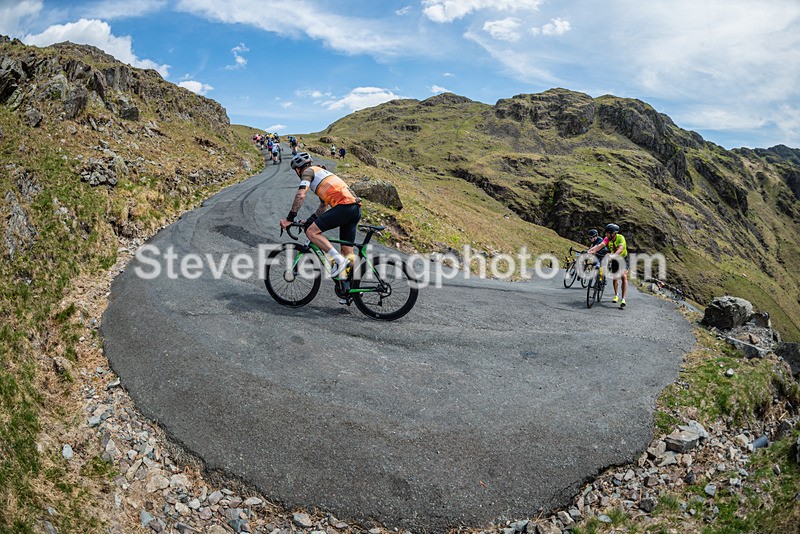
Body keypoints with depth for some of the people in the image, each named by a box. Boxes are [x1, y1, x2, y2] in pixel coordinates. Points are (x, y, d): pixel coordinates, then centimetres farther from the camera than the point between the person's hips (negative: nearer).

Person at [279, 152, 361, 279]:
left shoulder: (308, 171, 7)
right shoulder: (321, 172, 34)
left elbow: (300, 195, -9)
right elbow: (324, 206, 37)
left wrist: (289, 219, -5)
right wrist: (310, 220, 33)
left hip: (344, 205, -9)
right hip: (356, 208, 9)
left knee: (311, 232, -9)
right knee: (347, 253, 10)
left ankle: (338, 259, -16)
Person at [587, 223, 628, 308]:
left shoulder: (620, 238, -29)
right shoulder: (607, 239, -19)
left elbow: (620, 249, -45)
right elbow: (600, 245, -35)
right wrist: (590, 251, -51)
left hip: (623, 259, -4)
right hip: (614, 260, 4)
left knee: (624, 276, -19)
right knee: (615, 277, 8)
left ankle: (623, 299, -20)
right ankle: (616, 295, 32)